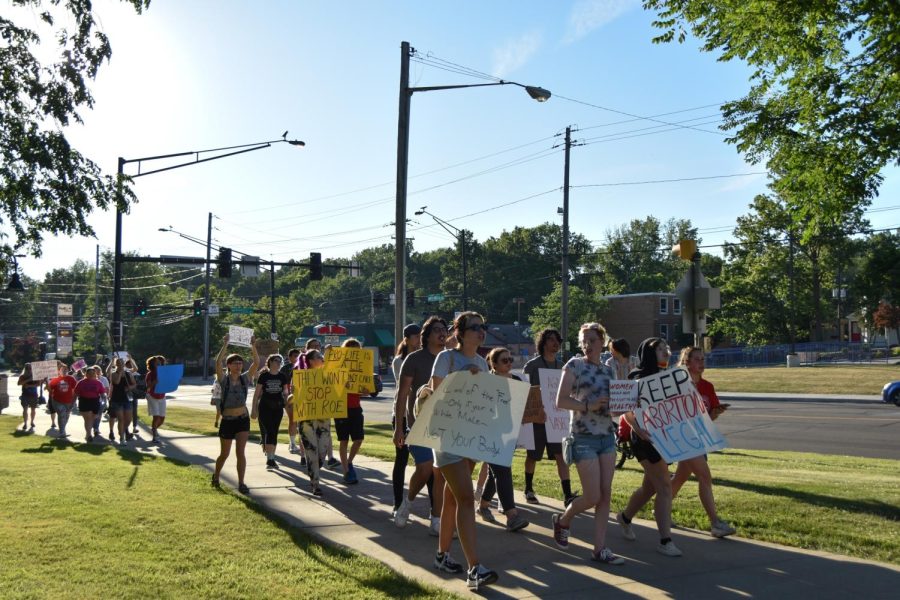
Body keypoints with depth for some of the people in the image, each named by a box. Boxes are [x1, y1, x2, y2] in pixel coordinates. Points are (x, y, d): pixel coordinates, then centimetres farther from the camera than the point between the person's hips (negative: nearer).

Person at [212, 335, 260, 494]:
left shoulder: (245, 378, 1)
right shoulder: (224, 379, -6)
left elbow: (256, 363, -12)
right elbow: (218, 362, -22)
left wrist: (253, 346, -23)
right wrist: (225, 345, -29)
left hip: (243, 420, 1)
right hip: (227, 420, -1)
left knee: (240, 452, -7)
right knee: (224, 454, 13)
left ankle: (241, 483, -4)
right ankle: (216, 476, 39)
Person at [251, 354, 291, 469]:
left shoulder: (282, 377, 5)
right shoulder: (264, 376, -3)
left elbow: (285, 392, 13)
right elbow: (257, 393, 0)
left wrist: (288, 396, -10)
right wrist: (254, 409, -2)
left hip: (277, 408, 3)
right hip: (265, 407, -3)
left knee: (274, 433, 5)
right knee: (268, 431, -11)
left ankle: (270, 458, 16)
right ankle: (269, 458, -9)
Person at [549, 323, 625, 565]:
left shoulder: (608, 371, 12)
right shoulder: (574, 365, -4)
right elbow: (560, 401, -11)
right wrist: (588, 405, -22)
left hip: (607, 436, 6)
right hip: (584, 437, -6)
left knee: (606, 494, 3)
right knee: (593, 496, -6)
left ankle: (600, 548, 11)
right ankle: (562, 520, 22)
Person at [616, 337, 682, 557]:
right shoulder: (639, 378, -12)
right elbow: (627, 411, -16)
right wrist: (637, 429, -32)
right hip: (646, 438, -8)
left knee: (650, 486, 18)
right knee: (664, 487, -10)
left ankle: (625, 518, 40)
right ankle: (665, 540, -3)